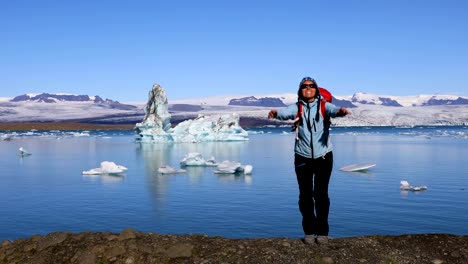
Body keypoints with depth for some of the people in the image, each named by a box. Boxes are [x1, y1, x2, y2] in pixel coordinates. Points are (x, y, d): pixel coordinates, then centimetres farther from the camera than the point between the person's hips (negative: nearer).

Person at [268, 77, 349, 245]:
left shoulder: (323, 106, -3)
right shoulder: (297, 108, -1)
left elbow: (333, 110, -25)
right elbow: (285, 113, -23)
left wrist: (340, 111, -49)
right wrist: (275, 114, -46)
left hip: (323, 157, -1)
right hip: (302, 158, 1)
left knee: (321, 195, 0)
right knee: (305, 195, 6)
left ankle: (322, 231, 15)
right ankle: (309, 231, 20)